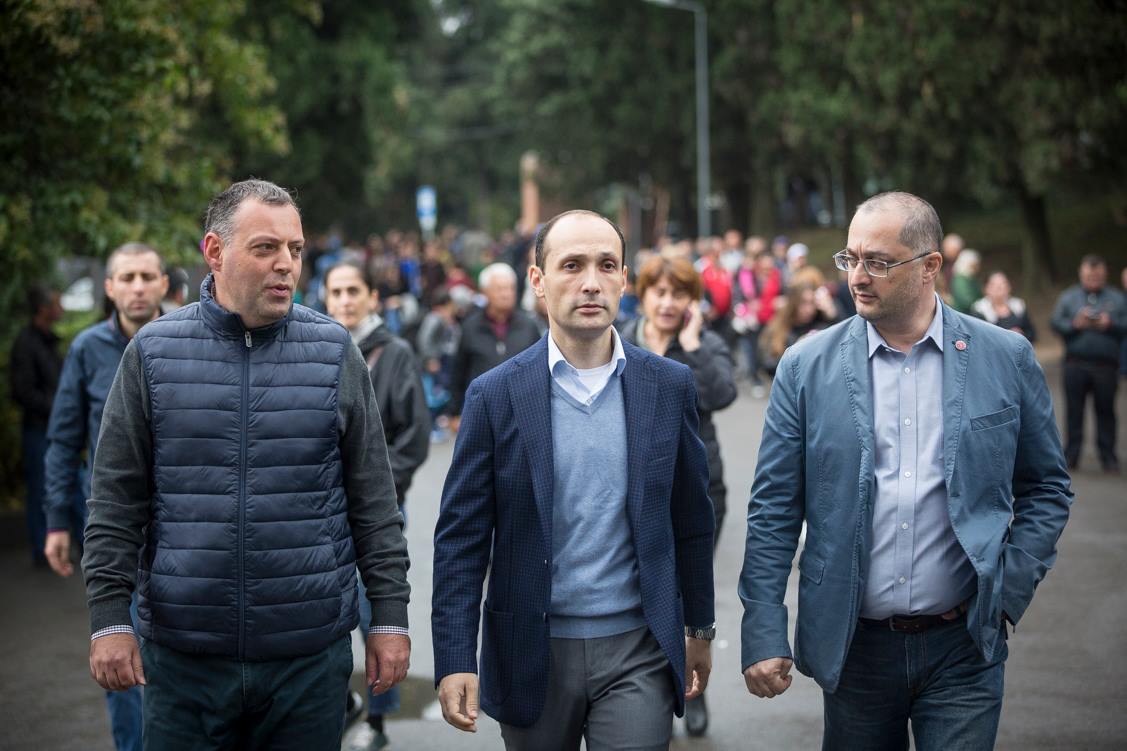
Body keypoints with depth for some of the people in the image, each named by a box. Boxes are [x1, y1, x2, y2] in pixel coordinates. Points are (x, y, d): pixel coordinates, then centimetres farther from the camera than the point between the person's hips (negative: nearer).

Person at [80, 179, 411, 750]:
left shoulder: (334, 351, 3)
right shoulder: (152, 352, 2)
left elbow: (374, 501, 4)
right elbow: (116, 501, 3)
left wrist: (389, 616, 1)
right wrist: (109, 619, -3)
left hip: (310, 655, 0)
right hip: (182, 654, 0)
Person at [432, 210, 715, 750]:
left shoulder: (669, 386, 1)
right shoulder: (496, 395, -4)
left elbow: (692, 522, 9)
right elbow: (461, 537, -4)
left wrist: (699, 629, 13)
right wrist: (454, 660, -10)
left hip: (637, 650, 1)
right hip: (533, 652, 0)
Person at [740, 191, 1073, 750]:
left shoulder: (1006, 358, 0)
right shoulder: (807, 365, -1)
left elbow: (1046, 488, 8)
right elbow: (773, 509, -1)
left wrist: (1010, 590, -3)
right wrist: (763, 633, -6)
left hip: (963, 646, -1)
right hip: (853, 646, 1)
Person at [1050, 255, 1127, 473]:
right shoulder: (1068, 296, 13)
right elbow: (1056, 323, 3)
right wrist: (1075, 324, -12)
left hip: (1105, 365, 0)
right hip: (1075, 364, 0)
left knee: (1106, 410, 0)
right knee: (1074, 410, 1)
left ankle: (1108, 457, 6)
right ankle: (1071, 455, 8)